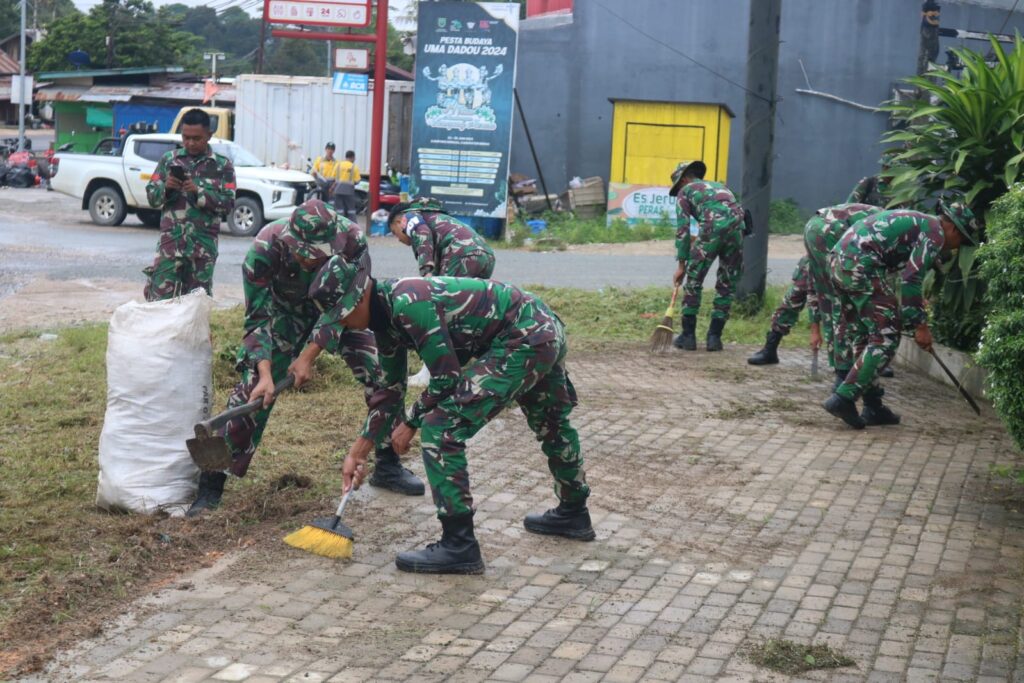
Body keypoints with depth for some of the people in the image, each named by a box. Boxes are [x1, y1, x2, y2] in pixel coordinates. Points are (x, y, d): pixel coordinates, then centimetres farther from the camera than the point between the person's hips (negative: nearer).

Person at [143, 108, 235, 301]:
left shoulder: (222, 165, 5)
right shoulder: (169, 159, 9)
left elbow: (227, 204, -3)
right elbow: (151, 196, 9)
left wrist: (199, 192, -15)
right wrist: (165, 187, -12)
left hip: (204, 244, 0)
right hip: (171, 240, 1)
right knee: (159, 296, -6)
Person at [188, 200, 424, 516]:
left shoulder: (352, 240, -33)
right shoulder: (266, 248, -35)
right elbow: (259, 318, -26)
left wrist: (309, 355, -25)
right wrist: (265, 374, -36)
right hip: (285, 313, -2)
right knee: (253, 392, -14)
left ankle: (387, 466, 14)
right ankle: (211, 484, -4)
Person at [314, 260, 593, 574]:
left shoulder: (407, 303, -23)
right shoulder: (387, 315, 8)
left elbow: (446, 378, -20)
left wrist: (410, 424, -5)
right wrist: (358, 451, 20)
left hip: (523, 342, -11)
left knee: (440, 428, -12)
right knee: (551, 424, 31)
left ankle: (459, 546, -6)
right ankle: (573, 514, 54)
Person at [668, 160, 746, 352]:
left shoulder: (686, 190, 19)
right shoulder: (720, 186, 36)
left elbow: (683, 229, 11)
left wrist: (682, 265, 11)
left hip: (712, 228, -4)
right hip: (736, 228, 5)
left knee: (693, 281, 9)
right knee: (726, 286, 15)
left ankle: (688, 336, 11)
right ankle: (714, 336, 14)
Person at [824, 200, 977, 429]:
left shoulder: (916, 222, 28)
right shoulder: (935, 233, -1)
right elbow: (911, 279, -10)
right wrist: (920, 326, -6)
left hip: (838, 259, 10)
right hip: (860, 265, -10)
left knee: (863, 337, 15)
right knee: (886, 337, -4)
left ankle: (873, 407, 18)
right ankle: (844, 398, -10)